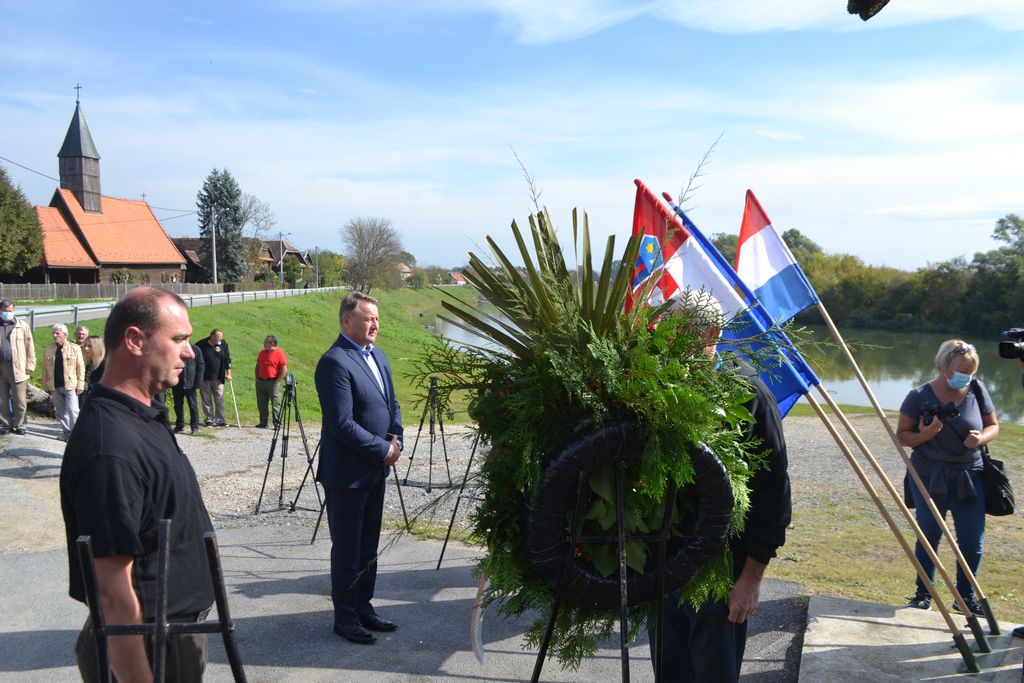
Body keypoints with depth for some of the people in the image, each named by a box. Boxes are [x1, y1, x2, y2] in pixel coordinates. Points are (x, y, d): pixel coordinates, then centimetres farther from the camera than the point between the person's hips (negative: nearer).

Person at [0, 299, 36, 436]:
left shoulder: (22, 326, 3)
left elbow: (30, 347, 4)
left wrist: (30, 366, -1)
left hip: (17, 368, -2)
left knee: (20, 401, 1)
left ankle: (19, 425, 13)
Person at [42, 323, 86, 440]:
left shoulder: (75, 348, -2)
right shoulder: (47, 350, 8)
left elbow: (81, 368, -2)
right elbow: (45, 369, 11)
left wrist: (80, 385, -7)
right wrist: (45, 386, 8)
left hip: (70, 385, -4)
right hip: (55, 387, 4)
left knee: (72, 410, -10)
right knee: (60, 412, 10)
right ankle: (66, 432, 21)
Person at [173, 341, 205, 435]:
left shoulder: (196, 349, -1)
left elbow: (201, 366, -1)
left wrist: (197, 382, -9)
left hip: (190, 383, -3)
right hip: (177, 383, 3)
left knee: (192, 405, 1)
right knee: (178, 405, 10)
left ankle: (195, 427, 7)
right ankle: (179, 426, 20)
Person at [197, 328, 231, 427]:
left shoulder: (223, 344, 2)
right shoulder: (201, 344, -5)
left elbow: (227, 359, 5)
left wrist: (228, 373, -1)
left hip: (218, 378, 2)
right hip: (204, 378, -1)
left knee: (220, 399, 1)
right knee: (206, 400, 4)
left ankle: (220, 420, 5)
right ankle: (209, 419, 12)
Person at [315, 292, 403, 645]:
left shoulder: (377, 356, 11)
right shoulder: (334, 362, -18)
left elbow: (392, 403, 18)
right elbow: (342, 424, -23)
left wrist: (395, 439, 0)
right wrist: (383, 449, -16)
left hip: (376, 470, 9)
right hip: (347, 473, -8)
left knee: (368, 546, 17)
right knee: (347, 549, 4)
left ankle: (363, 607, 29)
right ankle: (345, 618, 17)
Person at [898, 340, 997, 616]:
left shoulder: (977, 391, -3)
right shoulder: (920, 396, -10)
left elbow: (993, 426, 8)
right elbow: (902, 435, -4)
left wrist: (981, 438, -14)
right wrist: (925, 434, -24)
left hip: (969, 477, 2)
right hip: (929, 477, -2)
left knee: (973, 542, 3)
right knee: (928, 538, 8)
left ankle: (966, 596, 25)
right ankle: (923, 594, 26)